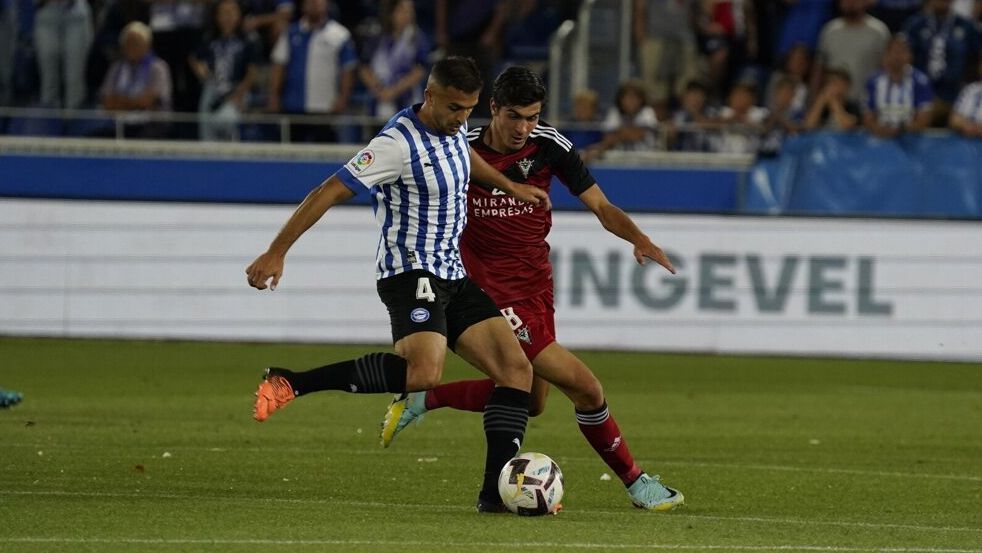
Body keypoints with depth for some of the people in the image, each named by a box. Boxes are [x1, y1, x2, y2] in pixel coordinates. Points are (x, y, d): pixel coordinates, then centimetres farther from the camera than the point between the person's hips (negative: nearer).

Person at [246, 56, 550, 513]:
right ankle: (290, 383, -26)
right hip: (411, 273, -9)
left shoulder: (452, 128, 7)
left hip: (452, 277, 9)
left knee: (516, 369, -2)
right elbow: (330, 192, -20)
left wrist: (511, 187, 43)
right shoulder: (400, 143, -19)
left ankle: (496, 492, -2)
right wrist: (277, 252, -23)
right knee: (424, 371, -34)